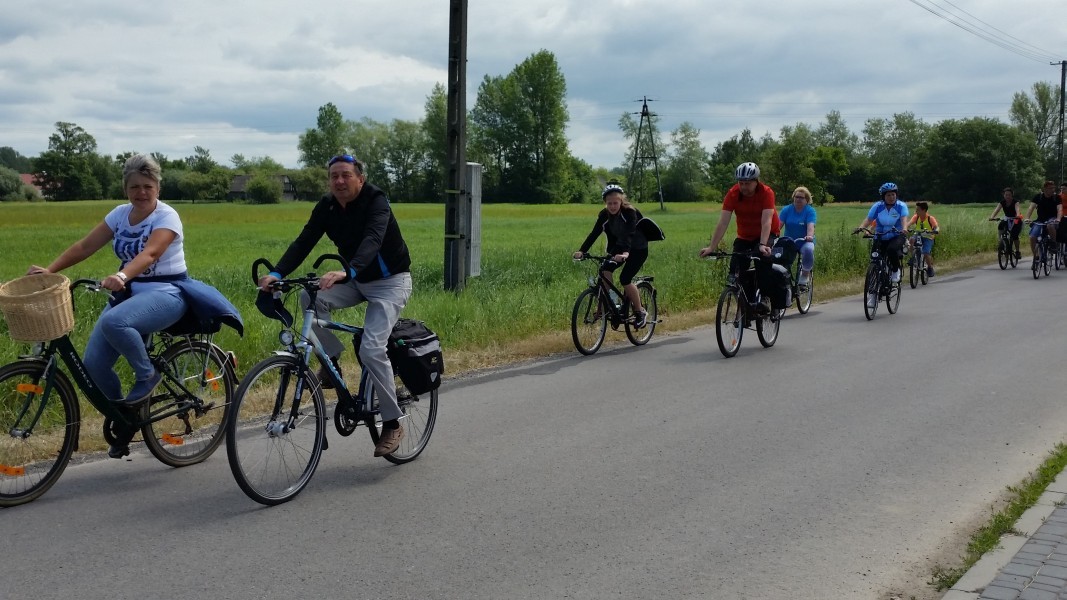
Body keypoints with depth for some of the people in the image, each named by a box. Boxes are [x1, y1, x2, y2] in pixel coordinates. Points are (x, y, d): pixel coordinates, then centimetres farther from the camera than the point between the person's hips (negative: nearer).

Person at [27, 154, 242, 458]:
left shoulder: (167, 216, -12)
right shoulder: (120, 214, 7)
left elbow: (149, 253, -30)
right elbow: (85, 246, 5)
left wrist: (121, 276, -48)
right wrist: (49, 270, -9)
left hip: (166, 292, -6)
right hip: (130, 292, 6)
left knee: (113, 322, -37)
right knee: (93, 363, -9)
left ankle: (147, 375, -11)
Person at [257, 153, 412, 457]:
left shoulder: (376, 201, -22)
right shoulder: (327, 206, -5)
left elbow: (372, 240, -39)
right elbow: (304, 242, -13)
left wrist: (347, 272, -57)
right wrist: (277, 274, -30)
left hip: (390, 282, -6)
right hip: (357, 281, 6)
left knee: (371, 349, -21)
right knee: (311, 297, -23)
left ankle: (392, 423, -7)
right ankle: (331, 360, -3)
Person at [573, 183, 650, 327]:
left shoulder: (630, 212, -28)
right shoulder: (604, 214, -12)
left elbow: (629, 234, -42)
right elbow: (594, 233, -19)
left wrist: (625, 252, -60)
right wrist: (582, 251, -34)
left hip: (638, 249, -5)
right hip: (619, 246, 5)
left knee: (625, 279, -19)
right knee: (605, 269, -20)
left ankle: (640, 312, 0)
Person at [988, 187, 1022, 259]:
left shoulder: (1015, 202, -20)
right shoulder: (1002, 202, -11)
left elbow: (1017, 209, -39)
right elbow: (997, 209, -26)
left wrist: (1018, 215, -62)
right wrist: (992, 217, -46)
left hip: (1016, 221, -4)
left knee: (1014, 235, -25)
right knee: (1000, 226, -29)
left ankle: (1017, 251, -8)